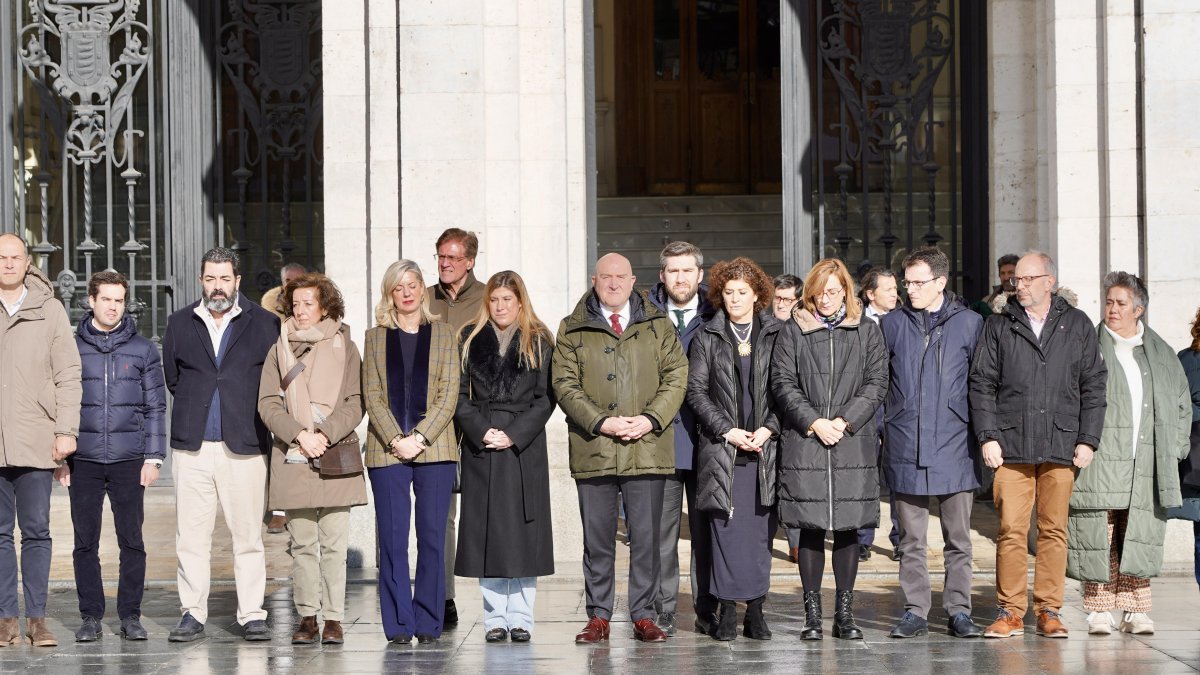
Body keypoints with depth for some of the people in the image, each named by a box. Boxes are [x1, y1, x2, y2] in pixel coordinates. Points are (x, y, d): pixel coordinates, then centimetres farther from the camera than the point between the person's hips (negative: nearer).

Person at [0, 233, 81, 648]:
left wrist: (66, 430, -4)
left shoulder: (49, 309, 5)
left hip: (36, 442, -1)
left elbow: (68, 375, 4)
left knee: (36, 532, 3)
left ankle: (36, 617, 7)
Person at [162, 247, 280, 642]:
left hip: (244, 446, -2)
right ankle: (193, 613, 9)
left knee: (248, 536, -1)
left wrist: (247, 413, 4)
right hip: (192, 446, 2)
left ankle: (252, 614, 5)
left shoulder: (264, 324, 4)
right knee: (191, 536, 2)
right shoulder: (180, 324, 10)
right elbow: (172, 377, 17)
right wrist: (194, 408, 10)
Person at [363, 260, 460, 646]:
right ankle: (399, 625, 2)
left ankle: (428, 623, 5)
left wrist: (420, 437, -10)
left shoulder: (443, 336, 10)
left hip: (434, 449, 0)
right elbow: (372, 396, 4)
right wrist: (396, 440, -10)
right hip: (386, 451, 0)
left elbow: (448, 394, 2)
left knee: (432, 537, -1)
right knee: (393, 539, -3)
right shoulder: (375, 337, 11)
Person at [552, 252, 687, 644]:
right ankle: (598, 617, 9)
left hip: (647, 448, 0)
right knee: (597, 539, 3)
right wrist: (601, 422, -11)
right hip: (593, 449, 0)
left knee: (646, 537, 1)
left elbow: (676, 378, 7)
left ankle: (644, 616, 7)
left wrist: (651, 419, -8)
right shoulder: (573, 330, 9)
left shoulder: (659, 326, 12)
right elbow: (565, 385, 2)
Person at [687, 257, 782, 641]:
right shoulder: (707, 339, 8)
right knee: (725, 528, -5)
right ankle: (727, 611, -1)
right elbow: (696, 391, 4)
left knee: (761, 530, 0)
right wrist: (728, 431, -6)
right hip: (721, 447, 0)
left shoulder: (775, 336, 7)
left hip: (765, 447, 0)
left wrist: (768, 429, -8)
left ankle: (756, 610, 5)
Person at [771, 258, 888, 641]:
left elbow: (877, 382, 4)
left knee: (848, 528, 2)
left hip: (854, 443, 1)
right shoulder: (793, 332, 7)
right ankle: (812, 615, 6)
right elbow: (782, 383, 1)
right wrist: (813, 422, -9)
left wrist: (845, 421, -7)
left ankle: (845, 613, 10)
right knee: (810, 529, 0)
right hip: (804, 443, -1)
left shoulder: (867, 332, 9)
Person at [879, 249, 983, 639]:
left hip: (954, 446, -1)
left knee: (958, 538, 4)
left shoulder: (969, 323, 3)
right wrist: (882, 427, 6)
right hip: (906, 447, 1)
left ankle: (958, 610, 11)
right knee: (912, 540, 5)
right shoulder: (892, 324, 7)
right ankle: (915, 612, 10)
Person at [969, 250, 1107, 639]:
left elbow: (1093, 386, 9)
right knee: (1011, 530, -4)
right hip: (1011, 446, 0)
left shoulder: (1077, 325, 10)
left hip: (1061, 446, 0)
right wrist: (988, 436, -2)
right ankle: (1010, 611, 2)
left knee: (1054, 530, 3)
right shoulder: (998, 327, 9)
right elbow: (982, 384, 7)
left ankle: (1048, 610, 10)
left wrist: (1088, 439, 2)